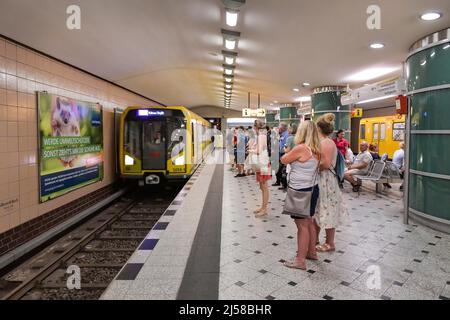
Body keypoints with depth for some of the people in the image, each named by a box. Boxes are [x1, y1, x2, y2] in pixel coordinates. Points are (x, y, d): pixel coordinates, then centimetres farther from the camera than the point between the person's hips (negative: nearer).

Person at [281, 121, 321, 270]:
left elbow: (284, 160, -9)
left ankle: (300, 260, 6)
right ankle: (311, 252, 34)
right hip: (312, 189, 9)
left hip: (301, 191, -9)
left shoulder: (301, 148, -21)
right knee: (309, 222, 20)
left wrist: (288, 152, 9)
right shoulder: (316, 150, 4)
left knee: (302, 225, -3)